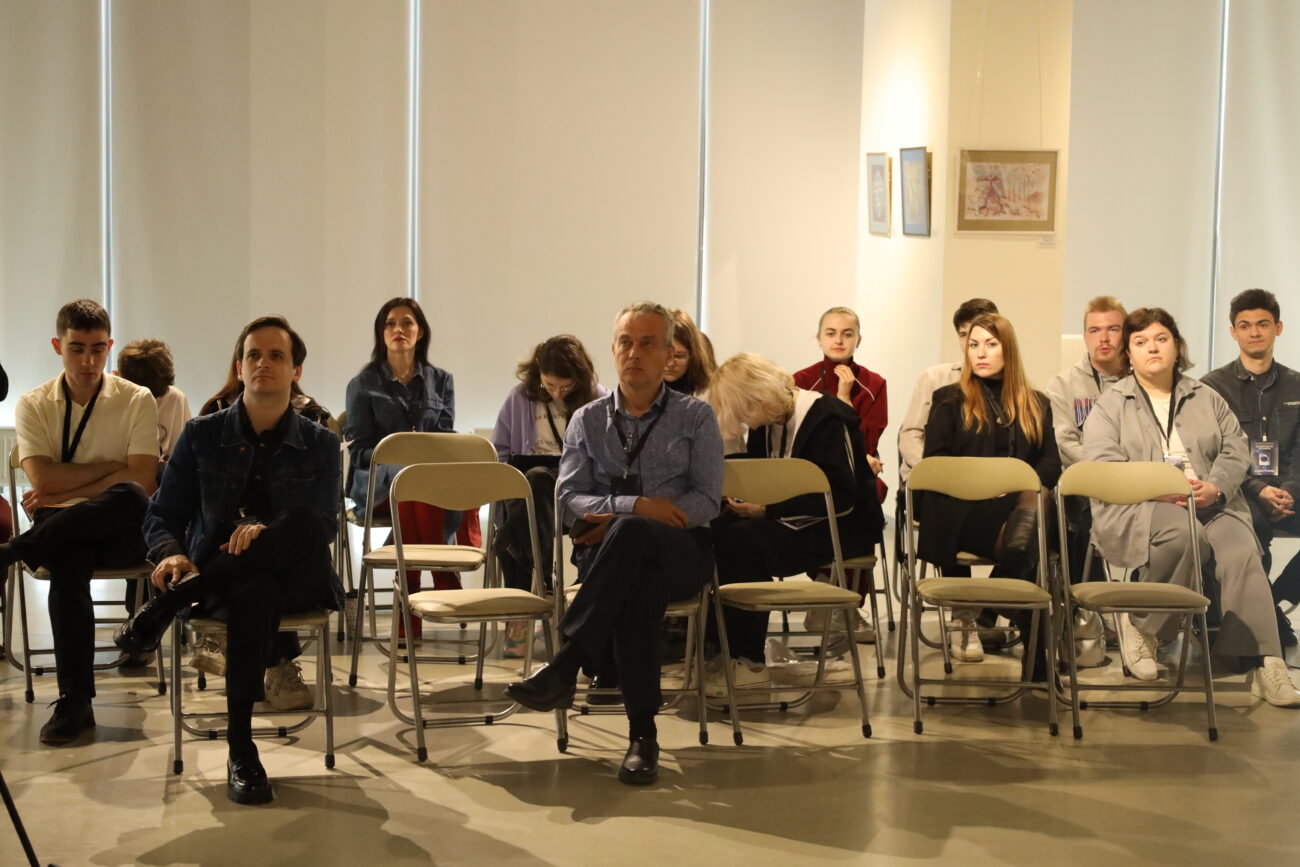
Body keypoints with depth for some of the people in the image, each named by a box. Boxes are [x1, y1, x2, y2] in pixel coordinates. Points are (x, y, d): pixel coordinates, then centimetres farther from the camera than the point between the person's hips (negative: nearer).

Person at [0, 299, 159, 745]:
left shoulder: (137, 400, 3)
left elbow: (141, 483, -9)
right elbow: (44, 481, -7)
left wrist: (64, 490, -10)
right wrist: (111, 466, -7)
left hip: (120, 530, 0)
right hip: (64, 530, 1)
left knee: (129, 499, -38)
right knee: (69, 560, -38)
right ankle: (74, 701, -38)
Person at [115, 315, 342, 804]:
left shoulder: (320, 445, 7)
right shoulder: (202, 435, 9)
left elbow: (323, 528, -4)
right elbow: (162, 517, 8)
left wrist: (269, 535, -27)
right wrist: (172, 555, -17)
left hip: (295, 580, 1)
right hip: (216, 577, -1)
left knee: (305, 523, -36)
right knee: (253, 592, -41)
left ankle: (167, 604, -28)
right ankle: (240, 751, -35)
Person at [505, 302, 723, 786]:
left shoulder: (696, 418, 10)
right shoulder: (588, 420, 16)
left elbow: (706, 501, 0)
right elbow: (570, 497, 5)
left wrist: (621, 520, -11)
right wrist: (636, 504, -15)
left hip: (680, 551, -1)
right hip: (605, 548, 1)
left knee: (630, 533, -40)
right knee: (640, 585, -39)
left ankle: (566, 666, -45)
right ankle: (642, 735, -42)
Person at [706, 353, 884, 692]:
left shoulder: (828, 419, -16)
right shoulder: (766, 425, 8)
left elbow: (841, 498, -23)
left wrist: (768, 509, -25)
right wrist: (741, 500, -8)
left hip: (842, 528, -8)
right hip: (787, 521, 8)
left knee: (743, 539, -30)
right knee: (715, 529, -20)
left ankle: (748, 660, -22)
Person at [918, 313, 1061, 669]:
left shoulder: (1036, 404, 25)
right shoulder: (949, 399, 18)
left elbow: (1051, 464, 15)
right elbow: (934, 460, 5)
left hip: (1021, 502, 3)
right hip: (966, 508, -3)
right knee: (1023, 543, -37)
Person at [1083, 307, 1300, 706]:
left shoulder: (1207, 399, 23)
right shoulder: (1110, 405, 11)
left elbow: (1235, 451, 12)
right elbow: (1101, 466, -3)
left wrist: (1216, 487, -11)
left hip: (1210, 506, 3)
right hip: (1137, 510, -3)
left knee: (1241, 551, -29)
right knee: (1183, 532, -39)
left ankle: (1263, 665, -33)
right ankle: (1141, 624, -19)